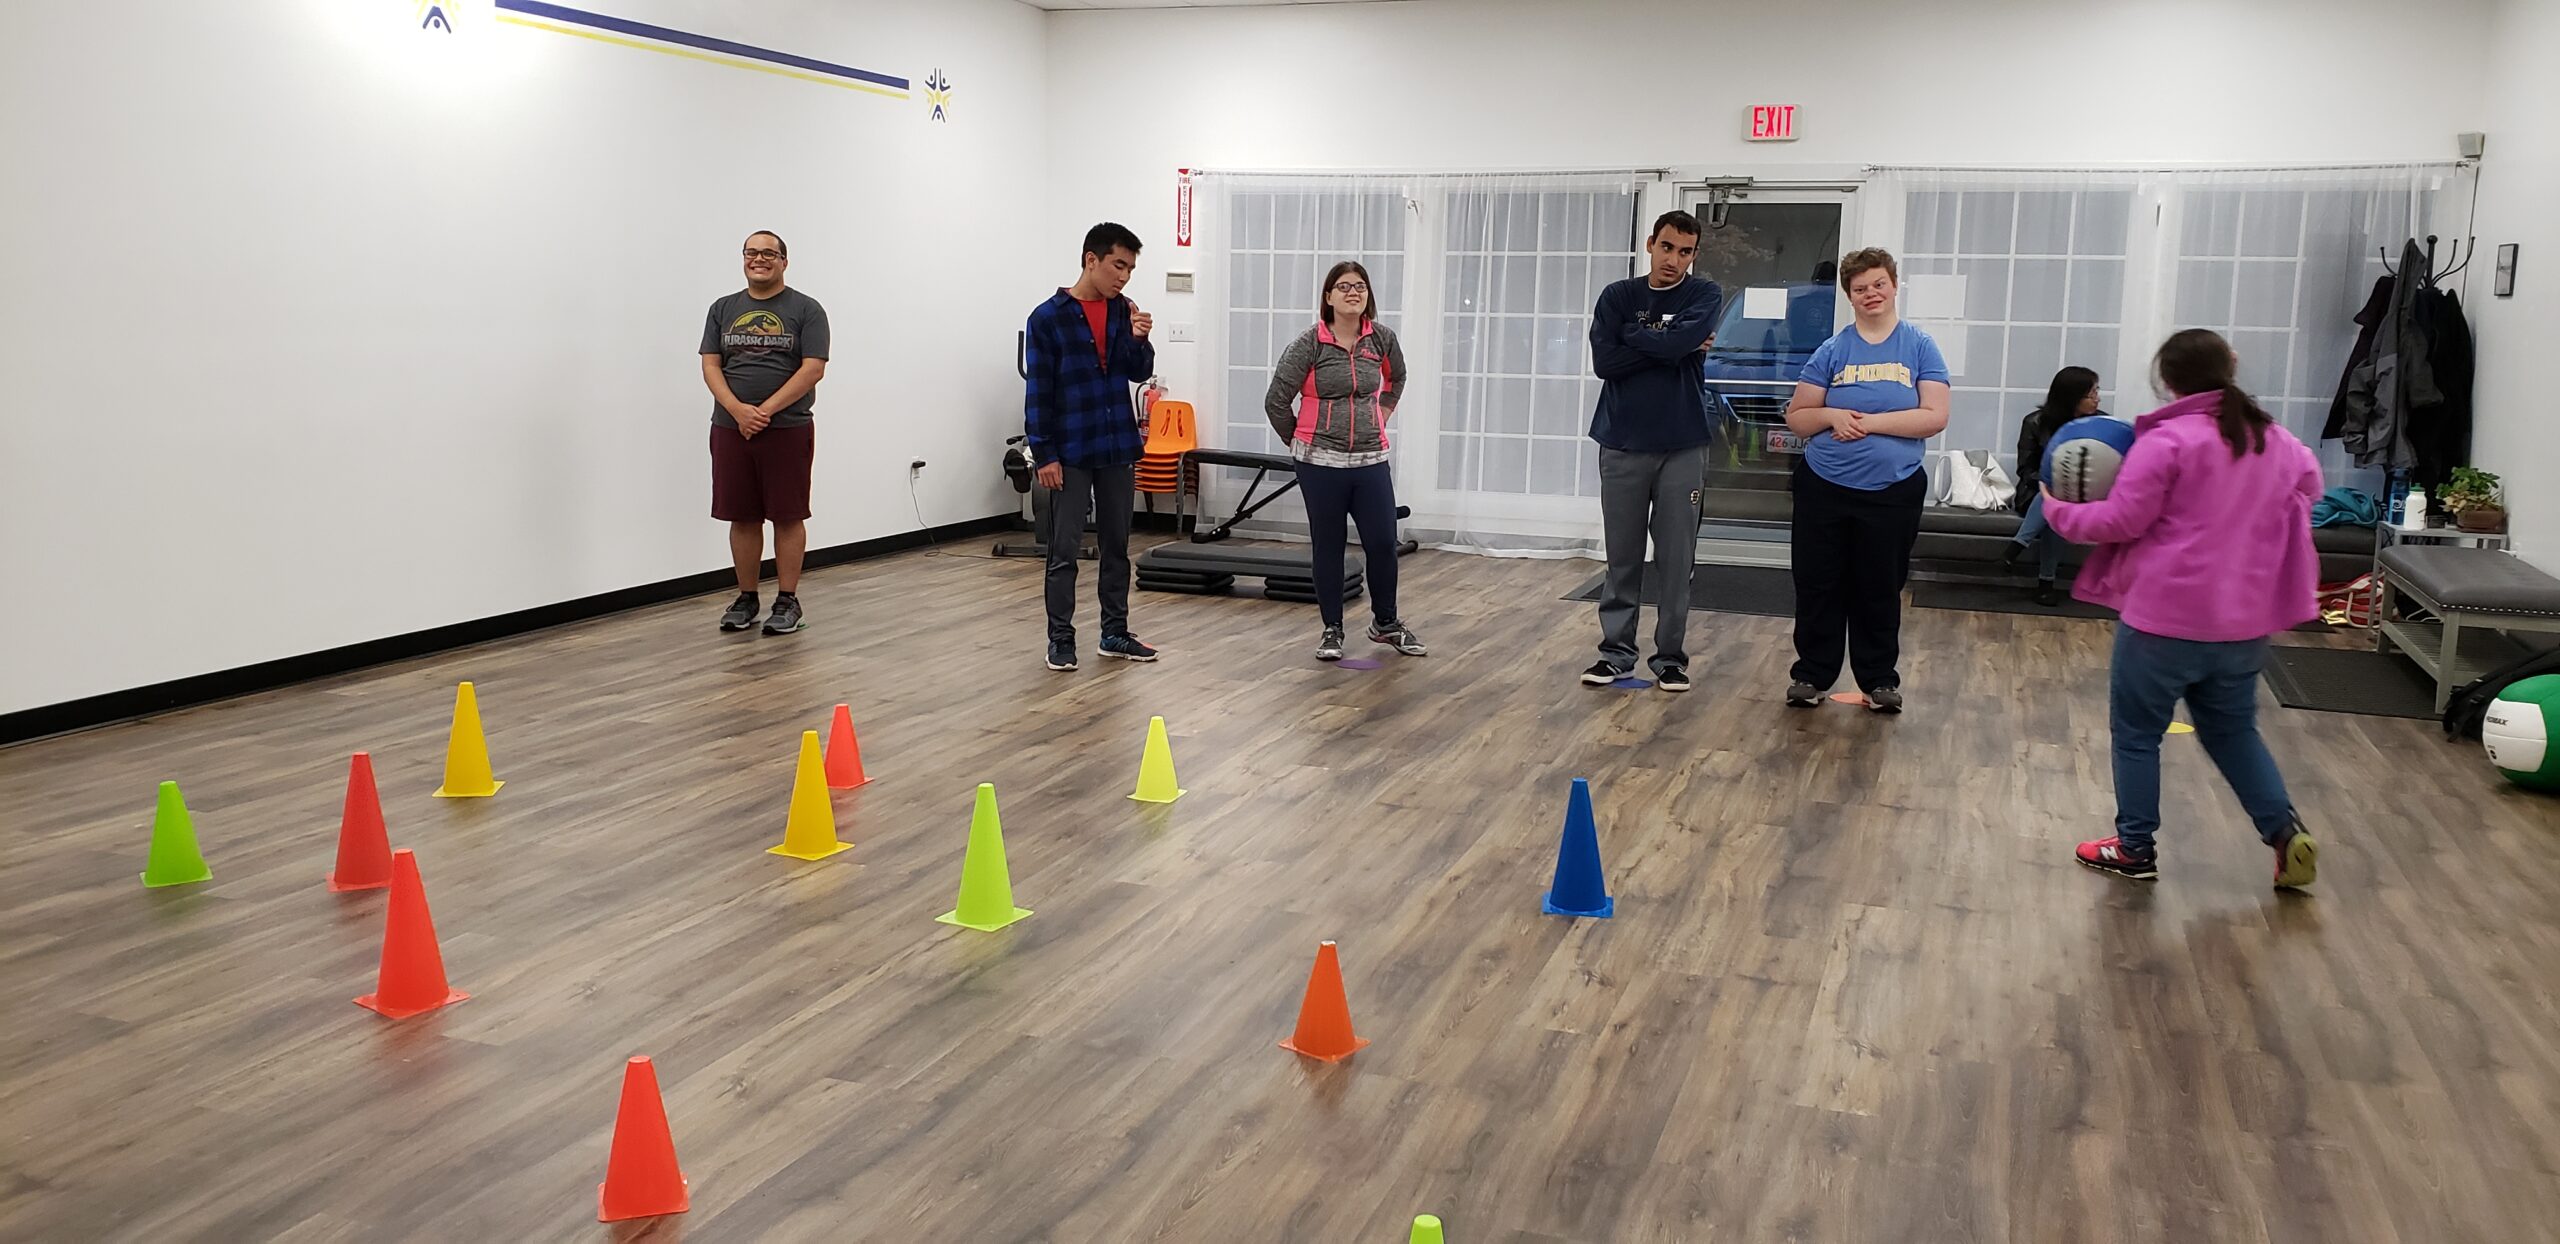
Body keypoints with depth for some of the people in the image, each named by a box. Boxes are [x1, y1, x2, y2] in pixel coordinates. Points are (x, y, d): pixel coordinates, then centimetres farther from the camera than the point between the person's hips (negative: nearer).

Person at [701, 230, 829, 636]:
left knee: (788, 516, 1)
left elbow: (813, 369, -9)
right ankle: (746, 598, 17)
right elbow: (710, 367, 5)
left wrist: (767, 410, -17)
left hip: (788, 430, -3)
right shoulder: (723, 310, 11)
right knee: (742, 518, 7)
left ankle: (787, 601, 7)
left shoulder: (806, 310, -1)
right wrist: (738, 410, -13)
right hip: (731, 430, 4)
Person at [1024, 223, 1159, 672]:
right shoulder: (1048, 318, -8)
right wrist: (1044, 454, -11)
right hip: (1070, 453, -5)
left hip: (1118, 449, 5)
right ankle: (1060, 638, 11)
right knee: (1064, 550, 1)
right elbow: (1037, 392, -8)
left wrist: (1138, 339, -13)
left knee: (1116, 545, 12)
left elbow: (1140, 372, 7)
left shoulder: (1123, 311, 6)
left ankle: (1115, 633, 22)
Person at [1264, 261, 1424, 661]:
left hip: (1372, 461, 3)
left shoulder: (1382, 338, 1)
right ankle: (1332, 629, 19)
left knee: (1383, 544, 3)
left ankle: (1386, 623, 23)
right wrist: (1299, 440, 6)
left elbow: (1396, 379, 24)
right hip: (1321, 463, -3)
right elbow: (1276, 402, -4)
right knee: (1327, 547, 6)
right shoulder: (1309, 344, -9)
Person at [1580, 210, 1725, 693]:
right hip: (1622, 443, 1)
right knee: (1622, 557, 6)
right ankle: (1616, 651, 15)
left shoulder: (1705, 296, 1)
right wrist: (1669, 348, -11)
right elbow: (1604, 361, -8)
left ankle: (1671, 656, 12)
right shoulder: (1617, 297, 6)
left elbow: (1680, 340, -18)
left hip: (1683, 445, -1)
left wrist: (1632, 335, -4)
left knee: (1676, 559, 3)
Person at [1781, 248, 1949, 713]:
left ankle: (1880, 679, 22)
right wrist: (1832, 416, -13)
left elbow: (1934, 417, -9)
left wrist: (1870, 421, -15)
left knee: (1880, 591, 9)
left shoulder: (1920, 348, 1)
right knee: (1817, 587, 6)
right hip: (1823, 488, 1)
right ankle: (1812, 675, 19)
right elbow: (1796, 418, 6)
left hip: (1892, 492, -1)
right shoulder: (1832, 351, 5)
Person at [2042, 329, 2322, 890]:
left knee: (2136, 732, 9)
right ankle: (2287, 832, 11)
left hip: (2166, 616, -6)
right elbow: (2309, 484, 28)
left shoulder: (2168, 440, -14)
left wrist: (2059, 510, 2)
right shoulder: (2276, 440, 8)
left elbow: (2120, 521, -15)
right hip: (2244, 621, 7)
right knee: (2233, 730, 22)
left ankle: (2135, 849, 16)